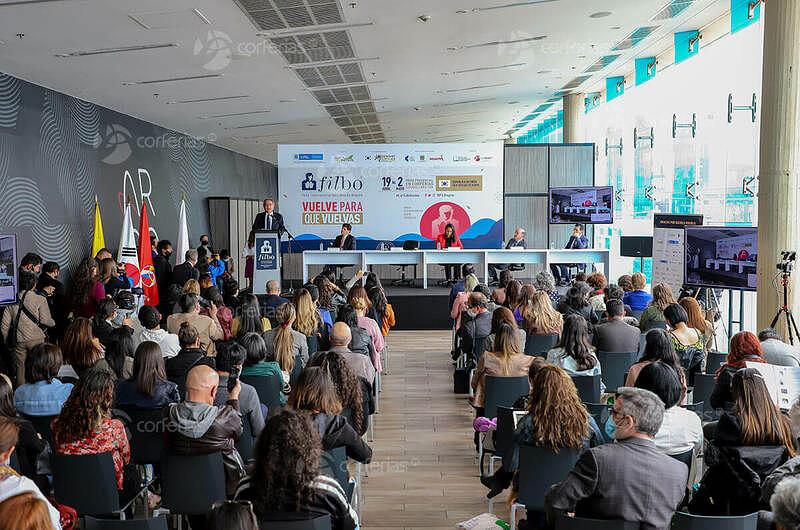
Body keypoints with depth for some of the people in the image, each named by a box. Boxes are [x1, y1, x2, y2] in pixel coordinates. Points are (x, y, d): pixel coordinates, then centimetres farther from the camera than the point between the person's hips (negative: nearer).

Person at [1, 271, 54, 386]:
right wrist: (53, 322, 10)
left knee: (20, 368, 11)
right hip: (36, 339, -3)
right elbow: (46, 321, -12)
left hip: (19, 341, 3)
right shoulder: (40, 299, -8)